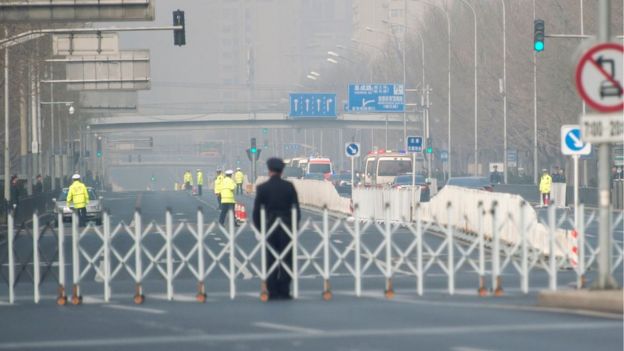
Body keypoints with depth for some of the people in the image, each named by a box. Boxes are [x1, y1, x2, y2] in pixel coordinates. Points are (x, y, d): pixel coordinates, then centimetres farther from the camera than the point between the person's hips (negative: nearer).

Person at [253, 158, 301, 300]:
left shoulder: (262, 188, -4)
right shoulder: (289, 187, -2)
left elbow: (256, 210, -2)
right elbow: (296, 208, 0)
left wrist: (259, 228, 8)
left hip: (269, 226, 0)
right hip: (287, 226, 0)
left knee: (271, 261, 4)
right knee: (286, 260, 5)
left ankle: (272, 292, 1)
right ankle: (284, 291, 2)